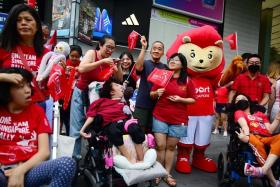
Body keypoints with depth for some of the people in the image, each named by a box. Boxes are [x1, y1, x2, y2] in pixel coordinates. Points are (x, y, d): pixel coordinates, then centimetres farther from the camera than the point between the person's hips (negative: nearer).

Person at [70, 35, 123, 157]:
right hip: (81, 93, -4)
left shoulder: (110, 61, -2)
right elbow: (81, 69, -29)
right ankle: (74, 156, 10)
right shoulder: (92, 53, -12)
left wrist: (118, 66, -15)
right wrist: (102, 61, -29)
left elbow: (119, 79, 1)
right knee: (77, 128, -2)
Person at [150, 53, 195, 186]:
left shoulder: (187, 81, 0)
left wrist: (181, 99, -13)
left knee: (171, 147, 9)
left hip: (178, 119, 0)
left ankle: (167, 174, 22)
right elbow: (151, 95, 8)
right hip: (159, 117, 0)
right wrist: (156, 93, -14)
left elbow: (193, 100, 4)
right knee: (160, 146, 0)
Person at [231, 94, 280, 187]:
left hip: (267, 138, 4)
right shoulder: (238, 112, 18)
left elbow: (270, 130, 17)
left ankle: (263, 169, -40)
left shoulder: (261, 114, 32)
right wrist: (246, 135, -25)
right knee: (257, 143, -39)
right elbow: (244, 125, -5)